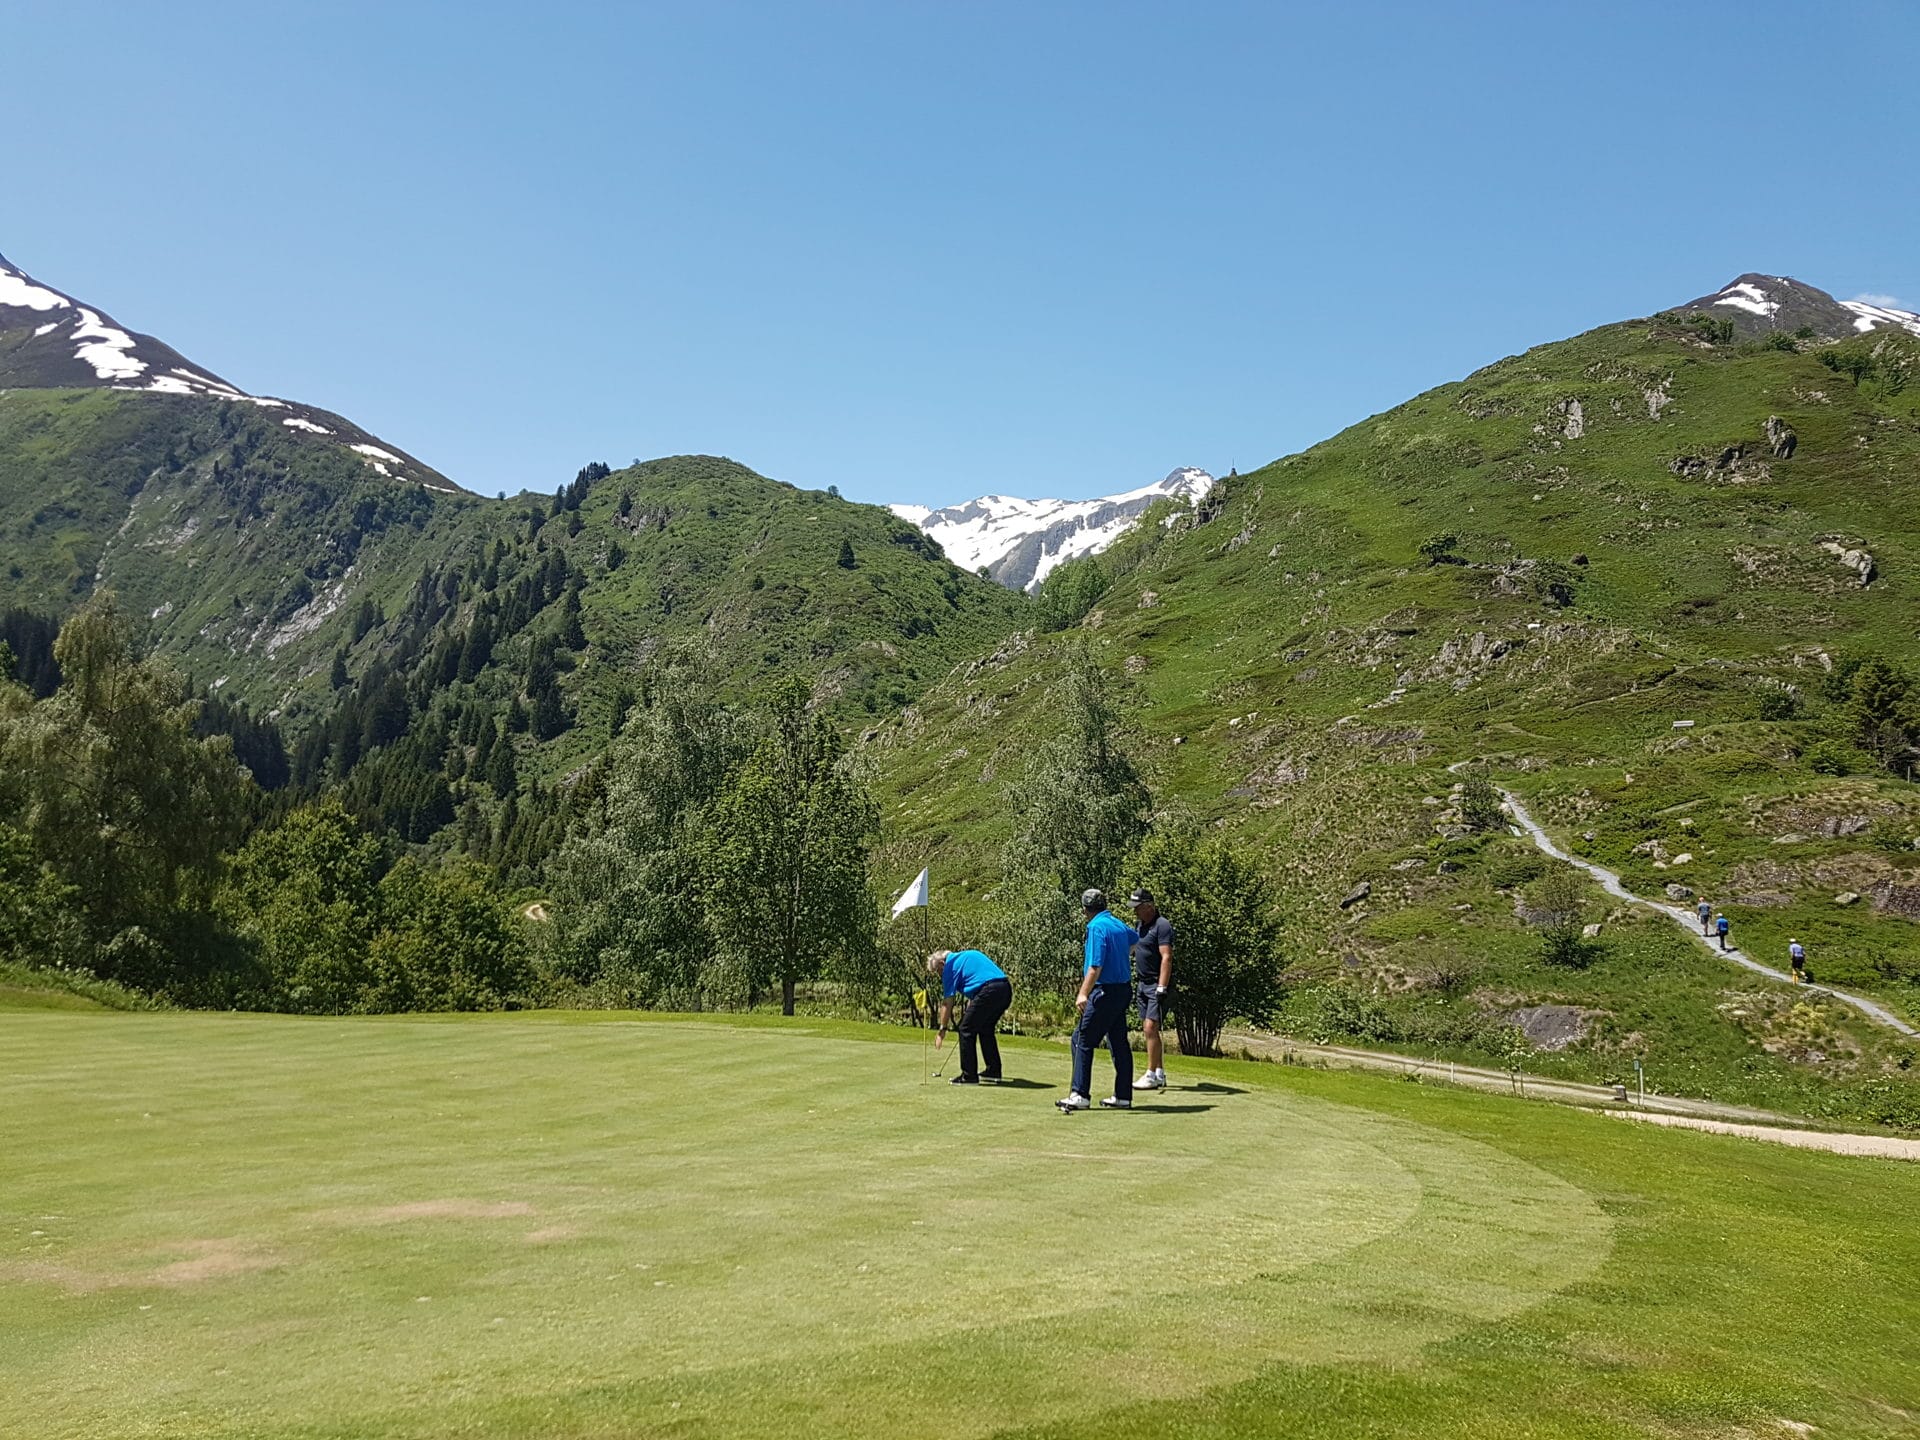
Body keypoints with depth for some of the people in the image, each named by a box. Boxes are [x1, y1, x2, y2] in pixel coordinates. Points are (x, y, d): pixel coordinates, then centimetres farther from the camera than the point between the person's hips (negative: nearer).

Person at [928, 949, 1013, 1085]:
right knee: (986, 1029, 24)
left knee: (967, 1030, 3)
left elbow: (947, 1003, 5)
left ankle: (969, 1075, 3)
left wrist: (942, 1029, 11)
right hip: (1006, 987, 9)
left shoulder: (951, 966, 5)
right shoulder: (968, 955, 28)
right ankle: (993, 1071, 27)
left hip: (989, 990, -9)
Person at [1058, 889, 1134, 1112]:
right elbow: (1133, 940, 36)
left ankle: (1080, 1095, -6)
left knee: (1082, 1040, -4)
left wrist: (1083, 993, -25)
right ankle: (1123, 1096, 13)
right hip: (1122, 990, 9)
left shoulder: (1097, 927, -14)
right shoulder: (1119, 925, 12)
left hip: (1104, 991, -9)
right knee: (1119, 1043, 10)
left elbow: (1096, 965, -22)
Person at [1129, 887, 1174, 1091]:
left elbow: (1166, 958, -20)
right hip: (1143, 984, 9)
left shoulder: (1162, 926, -14)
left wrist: (1161, 988, -25)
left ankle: (1152, 1075, -8)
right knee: (1148, 1030, 8)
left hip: (1157, 985, -9)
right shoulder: (1140, 925, 15)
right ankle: (1160, 1074, 14)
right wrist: (1136, 983, 21)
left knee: (1151, 1028, -12)